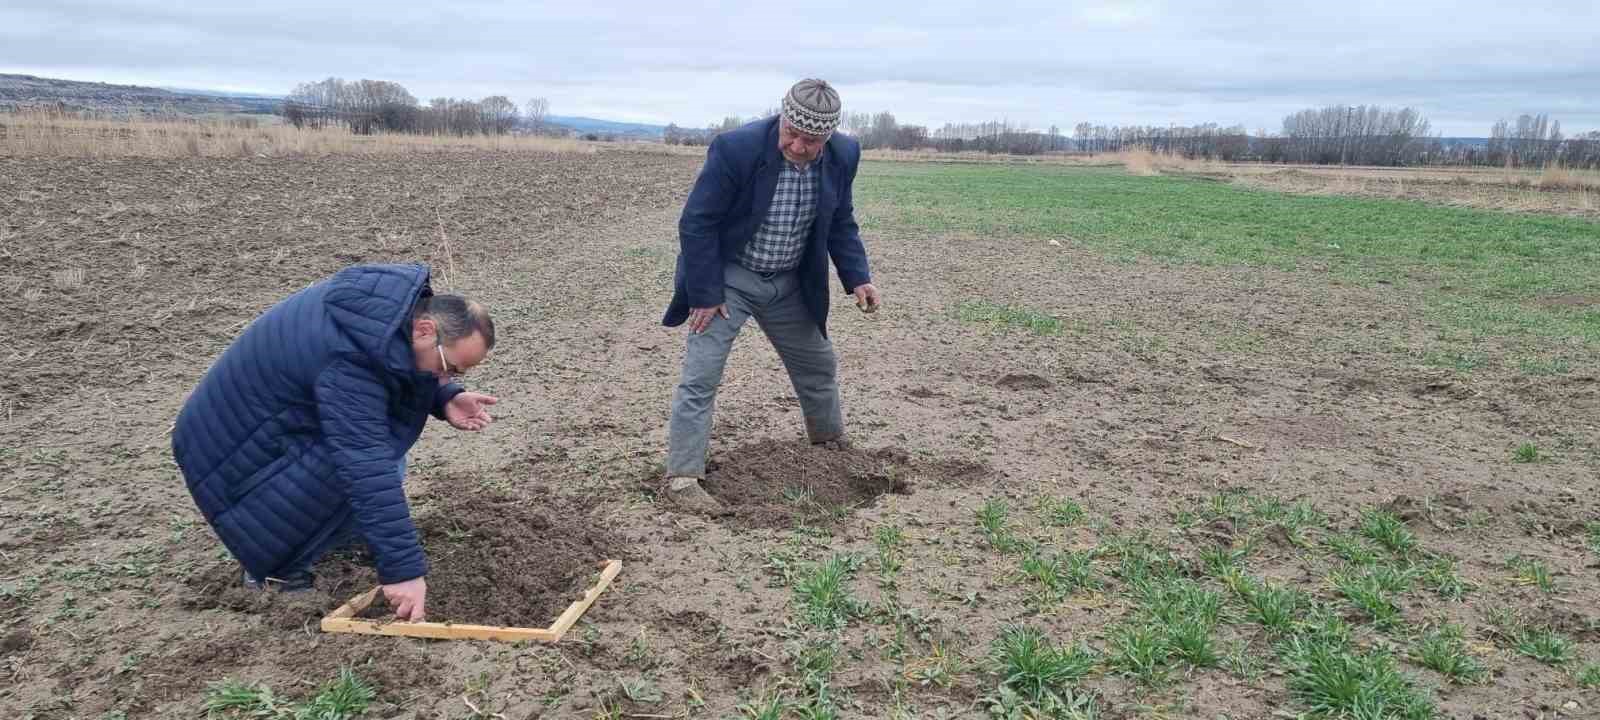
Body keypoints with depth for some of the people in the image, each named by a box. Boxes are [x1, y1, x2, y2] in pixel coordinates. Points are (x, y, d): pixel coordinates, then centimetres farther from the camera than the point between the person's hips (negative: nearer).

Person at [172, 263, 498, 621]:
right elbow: (367, 471, -40)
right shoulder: (348, 361, -36)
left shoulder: (405, 303, -10)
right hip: (233, 449, -9)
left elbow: (412, 370, 11)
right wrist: (403, 570, -38)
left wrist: (446, 399, -10)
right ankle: (274, 565, -6)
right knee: (374, 473, -24)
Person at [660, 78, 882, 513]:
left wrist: (856, 278, -6)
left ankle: (831, 443, 41)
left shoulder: (843, 157, -11)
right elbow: (697, 223, -20)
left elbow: (840, 223, 5)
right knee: (700, 377, -11)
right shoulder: (736, 149, -27)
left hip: (789, 283, 5)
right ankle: (683, 478, -4)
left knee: (819, 365, 18)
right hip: (728, 278, -5)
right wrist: (705, 294, -20)